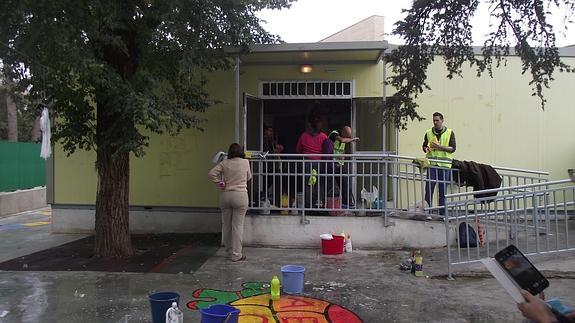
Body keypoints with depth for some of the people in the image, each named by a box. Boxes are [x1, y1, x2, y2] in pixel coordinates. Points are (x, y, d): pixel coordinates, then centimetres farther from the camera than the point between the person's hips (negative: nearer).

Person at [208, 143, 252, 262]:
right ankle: (236, 255, 4)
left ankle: (229, 251, 29)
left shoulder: (224, 163, 2)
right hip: (240, 195, -3)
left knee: (226, 224, 14)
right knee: (237, 225, 1)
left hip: (226, 195, 3)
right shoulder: (246, 162, 0)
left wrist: (219, 183, 4)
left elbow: (211, 173, -5)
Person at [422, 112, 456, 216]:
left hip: (444, 164, -1)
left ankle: (442, 213, 11)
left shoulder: (450, 133, 6)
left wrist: (440, 147, -15)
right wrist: (426, 149, -10)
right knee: (429, 188, -4)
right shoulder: (428, 133, 10)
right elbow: (424, 146, 13)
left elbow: (453, 148, -1)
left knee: (443, 190, 4)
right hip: (432, 164, 1)